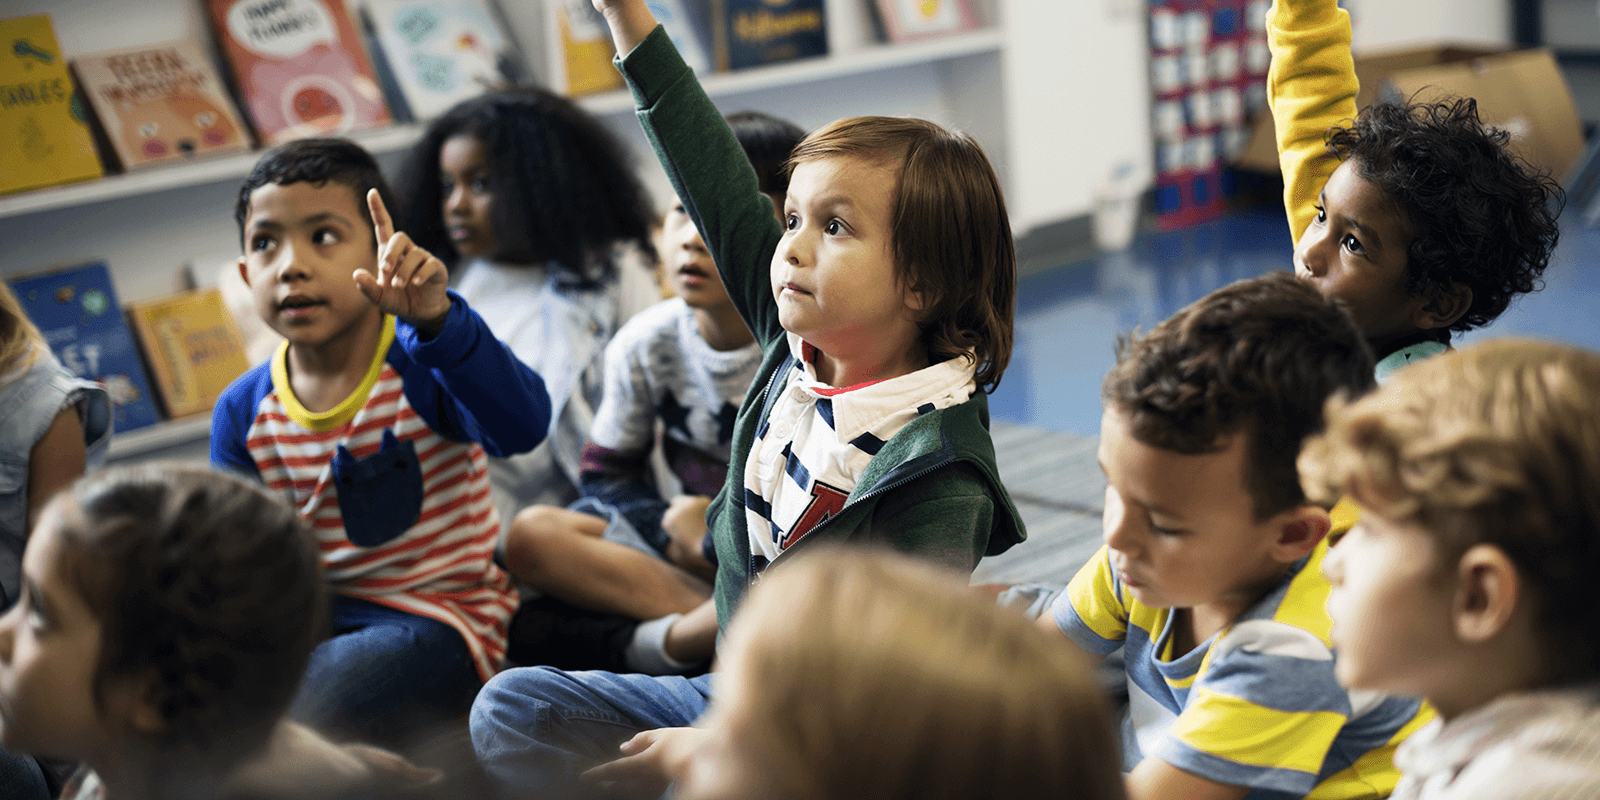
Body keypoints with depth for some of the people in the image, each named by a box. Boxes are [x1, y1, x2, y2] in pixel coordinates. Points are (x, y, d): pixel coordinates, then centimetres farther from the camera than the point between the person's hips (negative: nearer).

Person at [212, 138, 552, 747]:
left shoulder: (422, 366, -13)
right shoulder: (244, 411, 2)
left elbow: (523, 426, -35)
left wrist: (435, 318, -48)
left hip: (437, 616, -5)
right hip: (311, 616, 5)